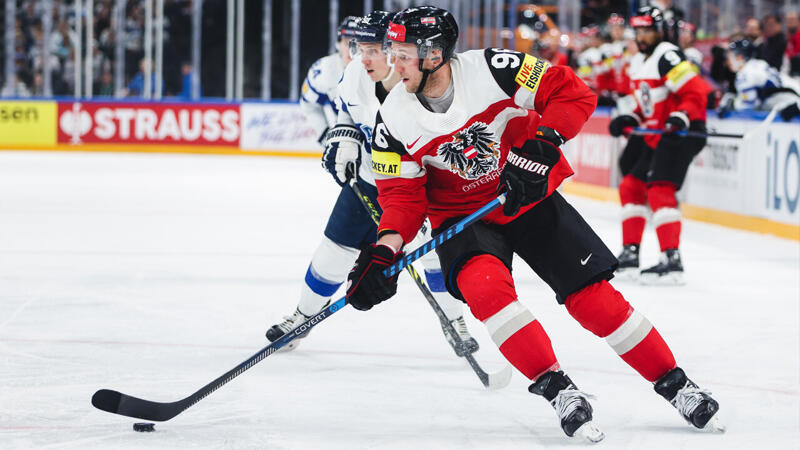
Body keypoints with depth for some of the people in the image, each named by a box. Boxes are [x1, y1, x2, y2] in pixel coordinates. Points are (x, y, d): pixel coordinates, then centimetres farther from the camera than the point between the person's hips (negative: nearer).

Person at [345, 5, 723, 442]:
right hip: (462, 217, 1)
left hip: (531, 198, -1)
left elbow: (575, 94, -19)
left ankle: (675, 384, 9)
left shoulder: (492, 69, -21)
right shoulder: (394, 119, -11)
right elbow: (403, 194, -7)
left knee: (593, 298, -7)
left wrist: (541, 144, -31)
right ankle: (558, 390, -21)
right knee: (485, 285, -29)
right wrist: (385, 250, -23)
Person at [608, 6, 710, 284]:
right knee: (631, 186, 13)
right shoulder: (637, 63, 15)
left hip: (682, 133, -10)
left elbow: (696, 93, -21)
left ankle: (672, 261, -25)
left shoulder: (667, 57, -15)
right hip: (655, 135, 10)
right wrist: (630, 120, 9)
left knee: (659, 190, -21)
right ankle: (629, 255, 20)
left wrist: (680, 118, -34)